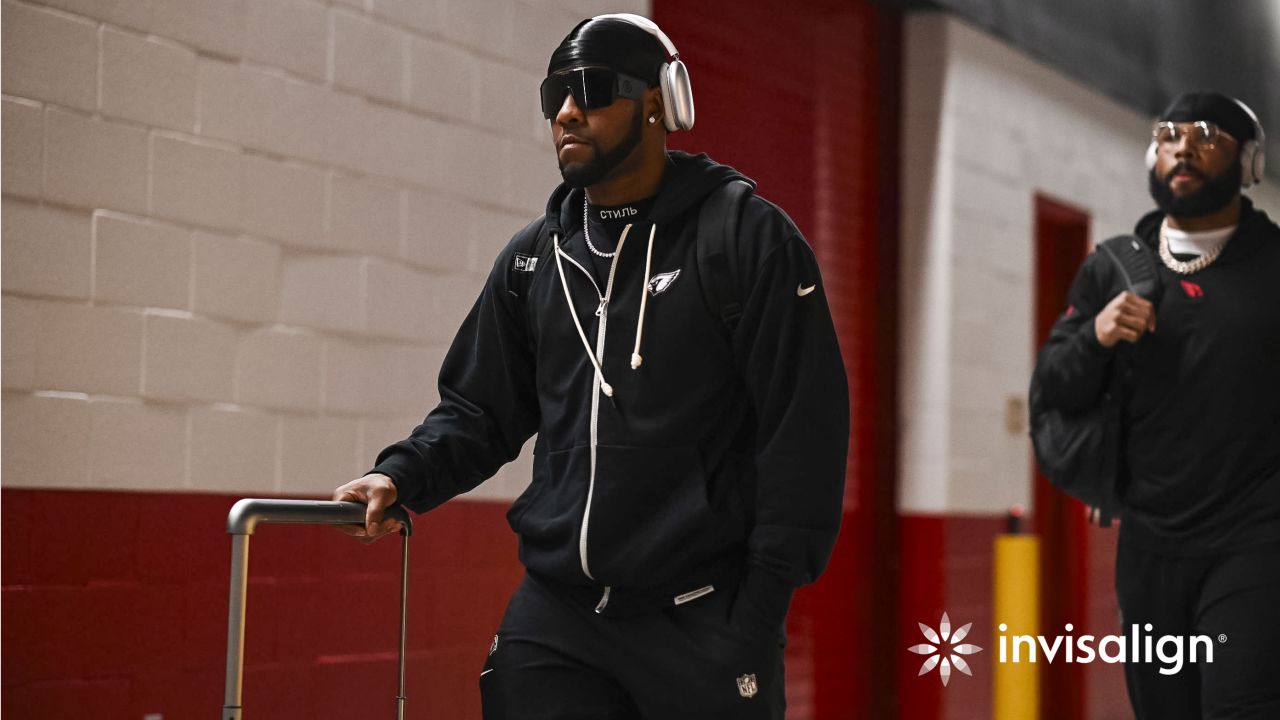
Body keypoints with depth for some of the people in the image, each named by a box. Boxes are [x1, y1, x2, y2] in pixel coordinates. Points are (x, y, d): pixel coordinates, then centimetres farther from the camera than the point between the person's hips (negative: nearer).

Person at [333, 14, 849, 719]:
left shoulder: (750, 238, -3)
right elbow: (479, 408, 20)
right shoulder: (533, 257, 13)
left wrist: (765, 602, -11)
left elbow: (804, 430, -6)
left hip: (704, 618, -4)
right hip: (553, 618, 4)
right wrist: (402, 474, 0)